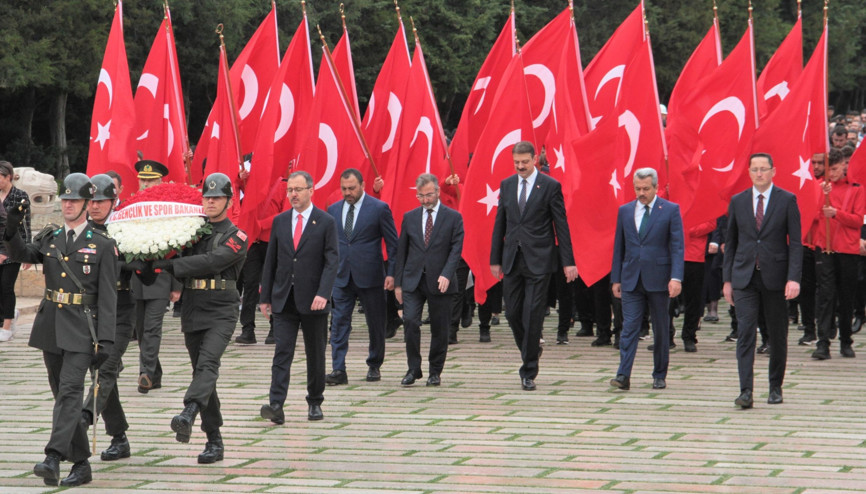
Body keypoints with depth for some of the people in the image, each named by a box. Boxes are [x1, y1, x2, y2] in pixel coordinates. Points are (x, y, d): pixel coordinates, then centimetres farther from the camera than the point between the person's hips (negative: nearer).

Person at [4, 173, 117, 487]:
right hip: (50, 327, 5)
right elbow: (21, 255, -1)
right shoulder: (49, 238, 13)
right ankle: (81, 464, 17)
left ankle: (53, 459, -27)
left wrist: (105, 340, -13)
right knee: (63, 395, 9)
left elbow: (107, 297, -6)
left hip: (81, 330, -5)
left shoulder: (103, 245, -2)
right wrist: (12, 231, -21)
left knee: (70, 391, -17)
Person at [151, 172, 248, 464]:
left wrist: (167, 265, -21)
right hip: (192, 311, 6)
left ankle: (188, 414, -49)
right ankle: (214, 442, 13)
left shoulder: (236, 237, -2)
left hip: (221, 312, -6)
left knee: (208, 363, -26)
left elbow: (210, 262, -18)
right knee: (201, 370, 7)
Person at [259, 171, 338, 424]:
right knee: (282, 352, -8)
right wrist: (265, 296, 8)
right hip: (284, 299, 2)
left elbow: (332, 261, -8)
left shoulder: (326, 222, -2)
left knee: (315, 354, 9)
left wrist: (323, 294, -20)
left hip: (313, 300, -2)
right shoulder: (280, 221, 9)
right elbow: (271, 260, 12)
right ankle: (276, 406, -17)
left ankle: (315, 402, 23)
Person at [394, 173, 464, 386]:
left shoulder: (453, 217, 1)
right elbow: (402, 251, 11)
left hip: (440, 282, -2)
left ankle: (435, 372, 17)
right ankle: (413, 369, -1)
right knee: (410, 321, -12)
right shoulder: (409, 217, 9)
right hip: (413, 280, 2)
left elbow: (456, 249, -5)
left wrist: (446, 275, -19)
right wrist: (398, 283, 7)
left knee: (440, 328, 3)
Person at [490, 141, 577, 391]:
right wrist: (495, 259, 12)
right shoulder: (506, 185, 10)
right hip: (512, 259, 5)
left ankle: (528, 373, -1)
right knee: (513, 313, 6)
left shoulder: (550, 186, -4)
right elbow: (500, 224, 14)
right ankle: (531, 350, 33)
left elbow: (561, 226, -3)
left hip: (538, 260, -4)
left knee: (532, 315, -6)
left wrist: (568, 262, -7)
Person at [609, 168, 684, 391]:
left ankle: (659, 376, 16)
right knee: (629, 327, -6)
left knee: (661, 329, 6)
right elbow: (619, 247, 13)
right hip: (631, 280, 2)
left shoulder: (670, 210, -1)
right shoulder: (625, 211, 9)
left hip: (658, 279, -2)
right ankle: (623, 375, -11)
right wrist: (615, 279, 9)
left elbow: (677, 246, -5)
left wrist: (676, 278, -15)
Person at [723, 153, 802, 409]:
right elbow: (730, 242, 12)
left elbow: (795, 242, -3)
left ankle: (775, 387, 22)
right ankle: (746, 391, -14)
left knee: (777, 335, 7)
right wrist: (727, 279, 7)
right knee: (745, 332, -10)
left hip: (775, 278, -1)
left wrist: (793, 278, -13)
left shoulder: (787, 200, 0)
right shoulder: (737, 201, 7)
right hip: (744, 277, 1)